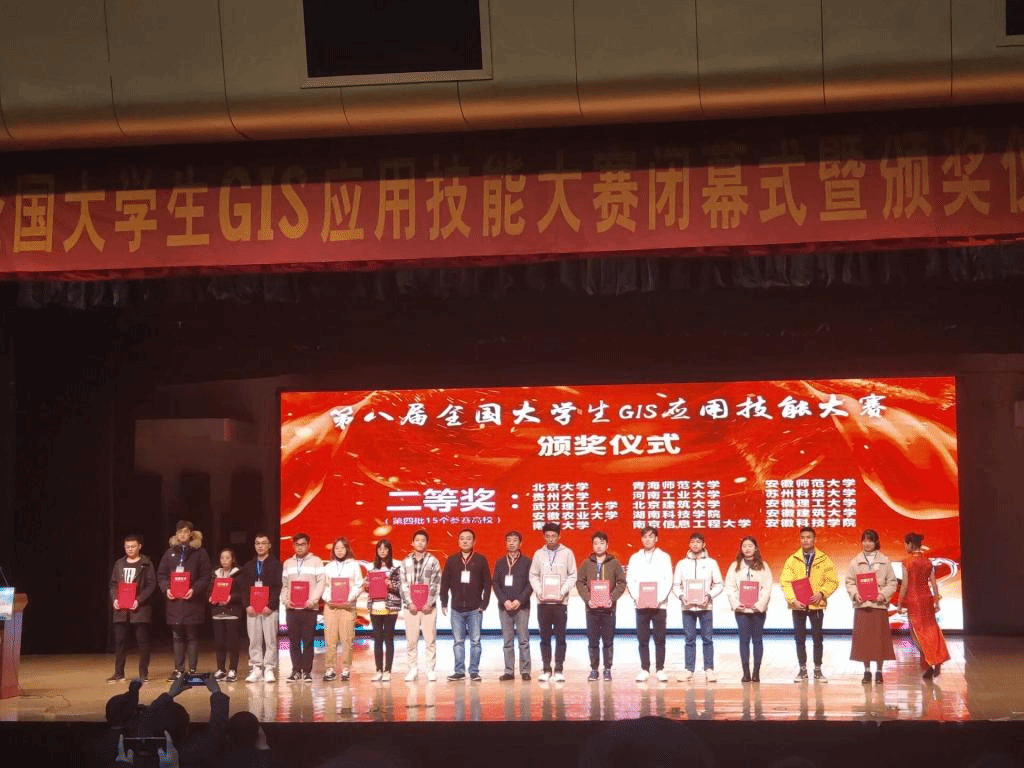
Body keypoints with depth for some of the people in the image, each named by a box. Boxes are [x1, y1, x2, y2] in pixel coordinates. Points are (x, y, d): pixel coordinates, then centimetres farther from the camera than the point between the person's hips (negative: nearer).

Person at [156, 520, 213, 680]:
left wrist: (195, 589, -17)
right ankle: (178, 669, 14)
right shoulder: (170, 553, 11)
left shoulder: (199, 552, 0)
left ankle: (192, 669, 5)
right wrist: (166, 588, -6)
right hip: (174, 601, 4)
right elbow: (161, 574, 12)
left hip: (193, 601, -4)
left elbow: (206, 576, -4)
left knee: (192, 636, 1)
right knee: (177, 637, 8)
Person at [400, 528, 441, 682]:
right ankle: (412, 669, 8)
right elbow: (404, 584, 5)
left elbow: (436, 584, 0)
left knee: (430, 639, -2)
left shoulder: (433, 561, 5)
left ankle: (431, 669, 4)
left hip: (428, 606, -1)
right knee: (411, 640, 1)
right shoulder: (406, 562, 9)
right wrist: (409, 603, -7)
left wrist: (429, 603, -10)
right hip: (410, 607, 1)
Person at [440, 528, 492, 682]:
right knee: (458, 641, 4)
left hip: (475, 609, -2)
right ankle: (459, 671, 9)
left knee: (475, 641, 0)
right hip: (456, 609, 2)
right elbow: (445, 583, 9)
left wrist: (484, 604, -5)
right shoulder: (452, 560, 7)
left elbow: (487, 584, 2)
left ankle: (474, 671, 5)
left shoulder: (481, 560, 2)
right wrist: (444, 604, 3)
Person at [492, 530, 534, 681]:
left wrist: (520, 600, -13)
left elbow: (530, 584, -2)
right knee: (507, 641, 3)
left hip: (522, 606, -2)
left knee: (523, 640, -3)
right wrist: (504, 600, -7)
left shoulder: (526, 562, 4)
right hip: (504, 607, 2)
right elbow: (495, 584, 6)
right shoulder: (500, 562, 11)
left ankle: (525, 671, 1)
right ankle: (509, 671, 5)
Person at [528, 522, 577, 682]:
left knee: (560, 637, -2)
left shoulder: (567, 553, 3)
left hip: (560, 602, -2)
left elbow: (572, 576, 1)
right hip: (543, 602, 2)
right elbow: (533, 575, 7)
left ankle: (559, 670, 3)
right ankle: (546, 670, 9)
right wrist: (539, 592, -8)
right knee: (545, 637, 4)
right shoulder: (539, 554, 8)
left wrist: (562, 592, -11)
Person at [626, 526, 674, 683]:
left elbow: (668, 580, -2)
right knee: (642, 639, 2)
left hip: (659, 604, -1)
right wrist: (637, 598, -11)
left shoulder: (664, 557, 4)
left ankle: (660, 669, 5)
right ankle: (644, 669, 8)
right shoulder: (635, 558, 9)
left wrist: (659, 599, -13)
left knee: (659, 638, -1)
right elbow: (630, 580, 4)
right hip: (641, 605, 2)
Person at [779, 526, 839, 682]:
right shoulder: (792, 560, 4)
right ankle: (802, 670, 12)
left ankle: (818, 670, 11)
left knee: (817, 637, 3)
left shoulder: (824, 560, 3)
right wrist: (793, 600, -16)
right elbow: (785, 582, -3)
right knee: (799, 638, 5)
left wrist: (821, 594, -15)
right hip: (798, 605, 1)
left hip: (816, 605, -1)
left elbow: (833, 581, 1)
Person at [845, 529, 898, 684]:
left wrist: (884, 594, -11)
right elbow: (849, 582, 6)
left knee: (880, 639, 0)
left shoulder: (884, 561, 5)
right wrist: (855, 593, -12)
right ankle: (867, 671, 10)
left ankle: (879, 671, 10)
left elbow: (892, 582, 4)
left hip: (879, 604, -1)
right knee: (863, 638, 1)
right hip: (862, 605, 1)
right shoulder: (855, 562, 8)